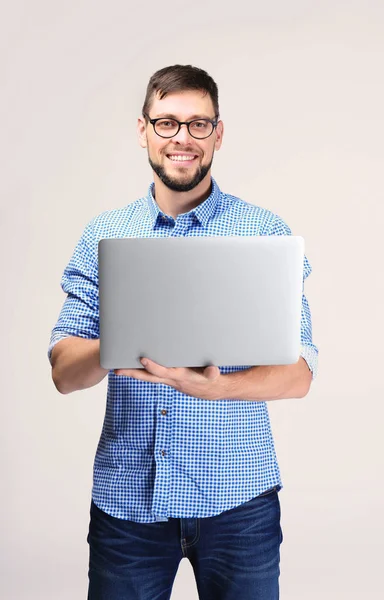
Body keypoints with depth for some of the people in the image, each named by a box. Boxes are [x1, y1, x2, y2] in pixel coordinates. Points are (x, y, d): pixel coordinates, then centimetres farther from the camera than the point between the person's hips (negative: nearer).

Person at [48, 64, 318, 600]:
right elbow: (63, 372, -1)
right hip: (125, 497, 2)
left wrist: (215, 386, -27)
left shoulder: (267, 233, -3)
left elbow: (298, 374, -7)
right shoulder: (103, 235, 3)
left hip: (236, 497, -1)